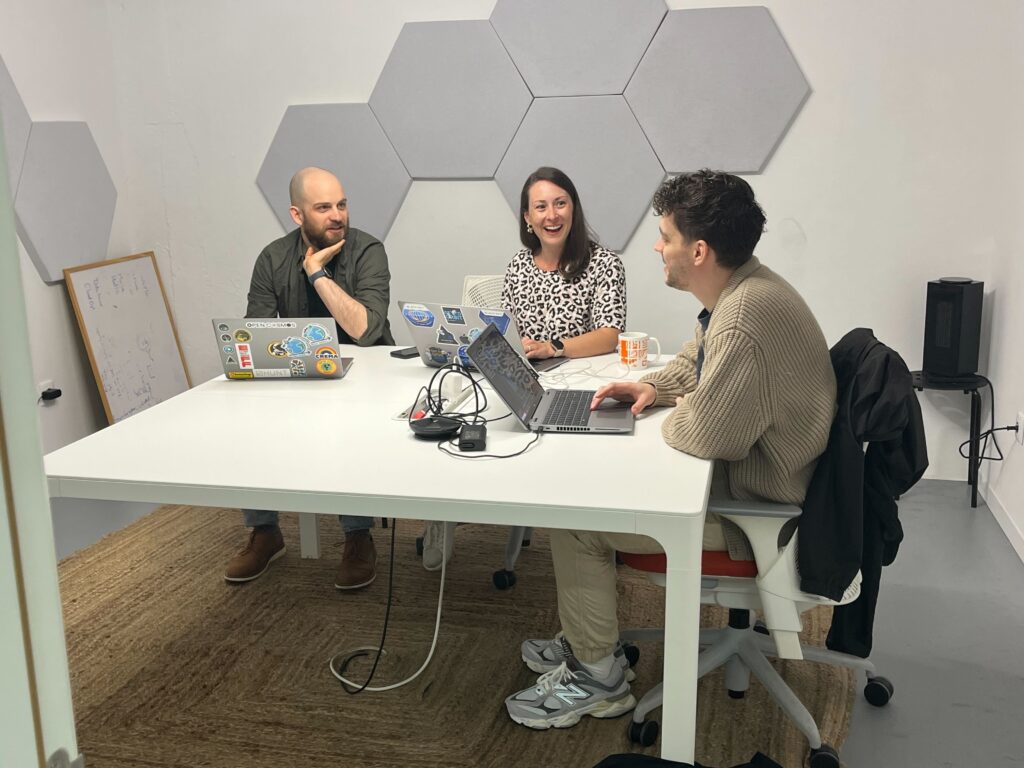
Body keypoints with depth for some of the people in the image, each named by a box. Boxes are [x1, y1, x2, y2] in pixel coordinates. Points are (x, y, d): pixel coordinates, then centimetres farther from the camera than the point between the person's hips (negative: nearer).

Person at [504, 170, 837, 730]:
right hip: (745, 471, 10)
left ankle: (598, 678, 9)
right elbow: (695, 359, 22)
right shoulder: (740, 286, 3)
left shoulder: (745, 319, -32)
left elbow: (702, 433, -31)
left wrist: (675, 411, -9)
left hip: (752, 506, -10)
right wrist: (653, 386, 4)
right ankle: (585, 640, 24)